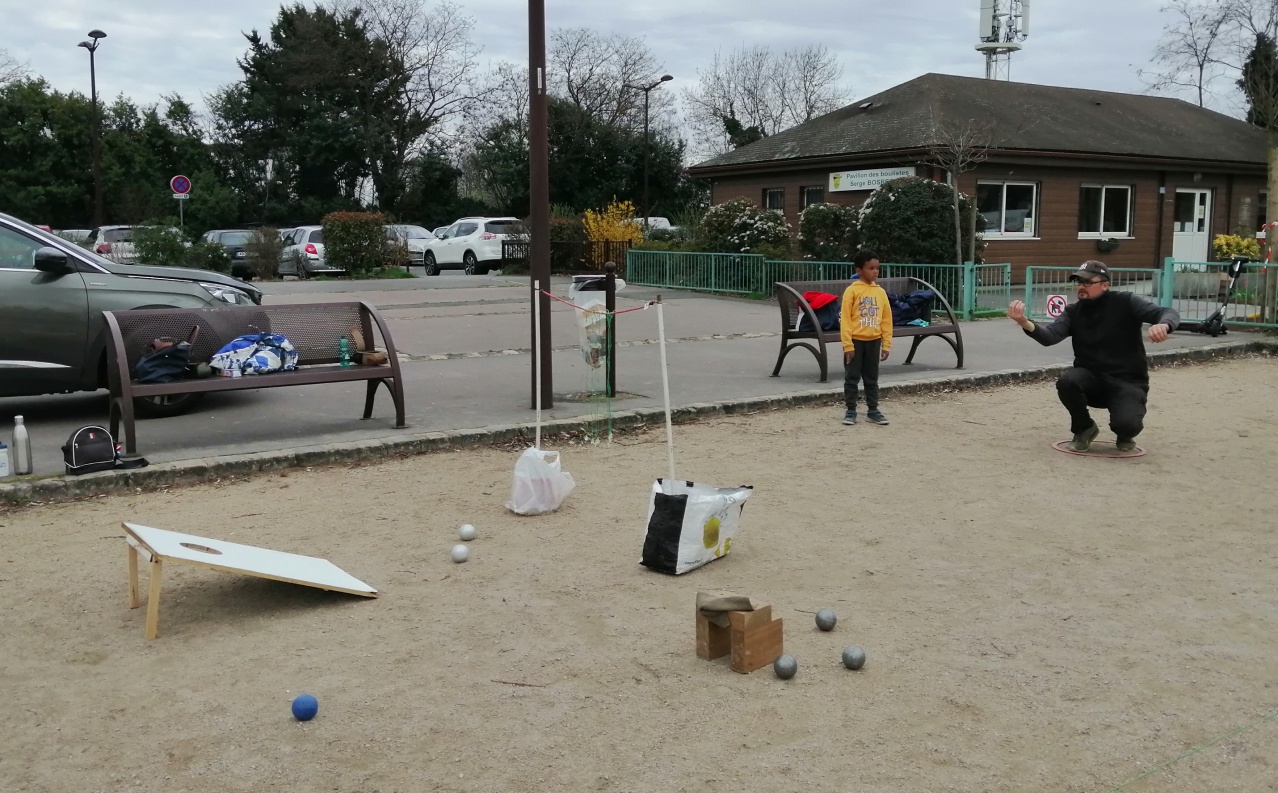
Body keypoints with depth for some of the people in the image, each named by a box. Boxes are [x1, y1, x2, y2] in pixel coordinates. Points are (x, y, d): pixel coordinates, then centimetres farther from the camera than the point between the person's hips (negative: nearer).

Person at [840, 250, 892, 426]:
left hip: (873, 341, 4)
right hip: (855, 340, -4)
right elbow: (845, 318, -10)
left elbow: (886, 319, 9)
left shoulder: (880, 292, 5)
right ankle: (850, 410, 12)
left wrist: (886, 344, 5)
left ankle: (873, 410, 20)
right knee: (852, 377, 4)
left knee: (872, 378, 11)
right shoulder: (852, 290, -8)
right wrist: (847, 344, -14)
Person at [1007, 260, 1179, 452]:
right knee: (1067, 382, -31)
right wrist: (1024, 322, -40)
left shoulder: (1125, 303, -7)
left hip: (1127, 381, -3)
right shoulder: (1073, 312, 0)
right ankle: (1084, 428, -1)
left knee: (1126, 424, -30)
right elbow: (1050, 336, -18)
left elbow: (1169, 314, -16)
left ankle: (1125, 433, 12)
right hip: (1091, 378, 3)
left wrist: (1163, 325, -44)